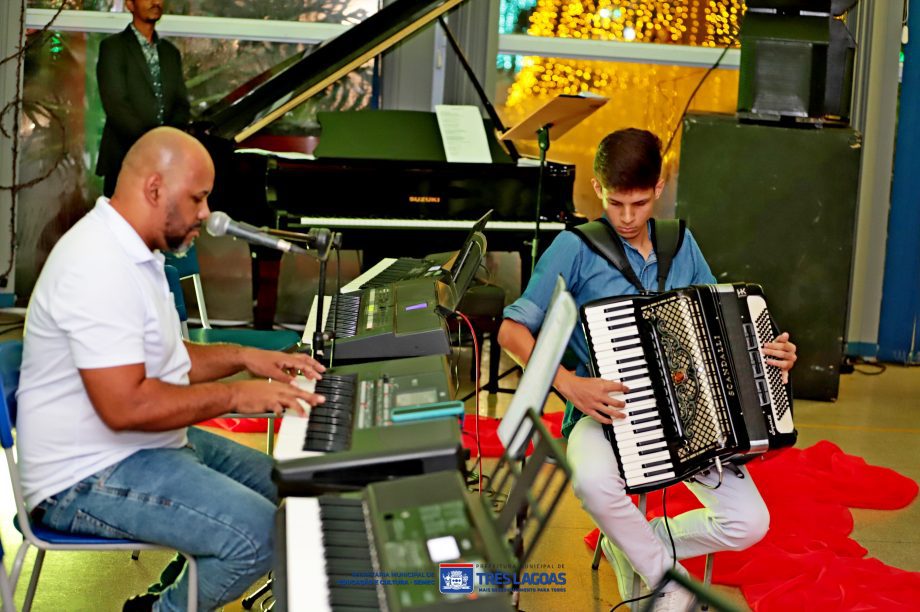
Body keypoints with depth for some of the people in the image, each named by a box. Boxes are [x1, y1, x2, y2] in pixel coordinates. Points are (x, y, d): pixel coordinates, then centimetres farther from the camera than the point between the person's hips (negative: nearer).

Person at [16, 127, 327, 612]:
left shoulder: (132, 252, 11)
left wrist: (241, 357, 7)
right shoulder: (99, 268, -24)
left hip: (150, 443, 11)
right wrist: (234, 395, -21)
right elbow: (125, 405, -30)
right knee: (262, 534, -23)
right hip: (89, 478, -11)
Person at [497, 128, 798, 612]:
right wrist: (568, 383, -22)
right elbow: (512, 331, -7)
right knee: (594, 482, -38)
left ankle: (629, 545, 9)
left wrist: (770, 353, -1)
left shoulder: (681, 244, 10)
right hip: (605, 412, -4)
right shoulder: (575, 247, -5)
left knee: (749, 523, -16)